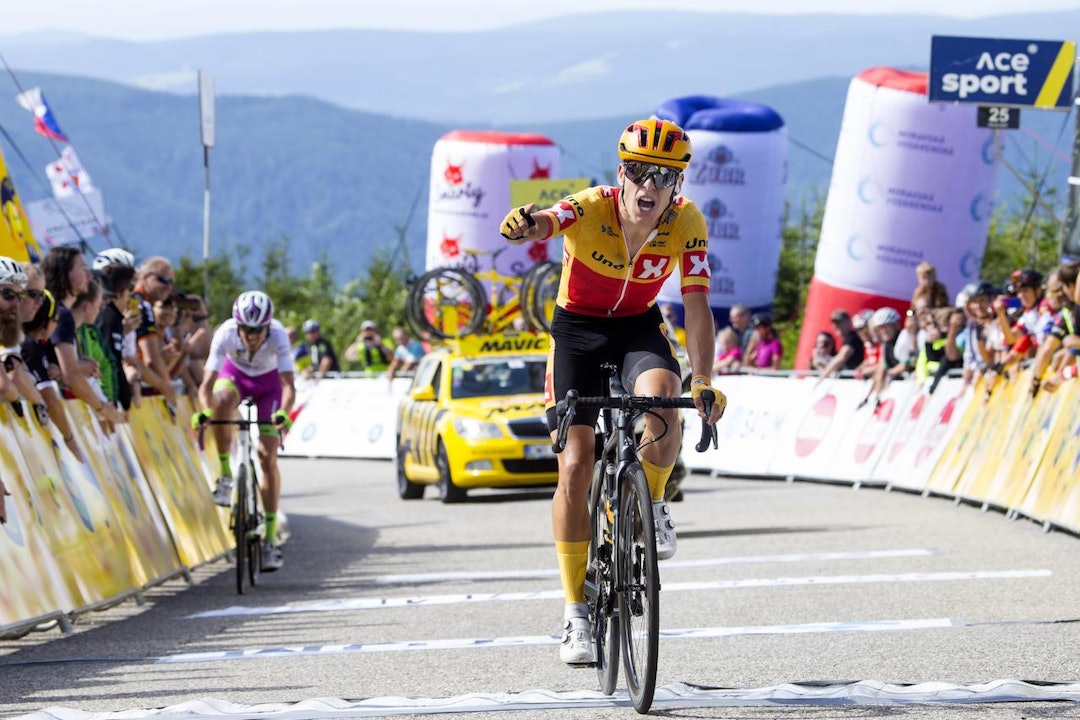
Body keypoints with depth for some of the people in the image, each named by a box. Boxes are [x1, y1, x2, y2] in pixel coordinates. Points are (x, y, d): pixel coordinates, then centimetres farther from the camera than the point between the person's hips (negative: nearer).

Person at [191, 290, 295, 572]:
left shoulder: (278, 336, -35)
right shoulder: (225, 334, -33)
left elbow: (288, 385, -40)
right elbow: (207, 383, -36)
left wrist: (283, 413, -60)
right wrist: (204, 411, -55)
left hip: (268, 382, -1)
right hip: (235, 374, 1)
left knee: (268, 457, -11)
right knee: (222, 401, -37)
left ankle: (271, 537, -5)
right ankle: (225, 474, -18)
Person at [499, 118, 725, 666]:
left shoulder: (687, 224, -20)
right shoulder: (590, 209, -27)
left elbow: (696, 305, -21)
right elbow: (544, 224, -48)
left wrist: (703, 382, -33)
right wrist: (526, 225, -74)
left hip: (638, 327, 1)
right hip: (578, 328, -1)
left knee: (662, 396, -33)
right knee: (575, 466, -11)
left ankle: (651, 504, -3)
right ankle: (576, 614, -1)